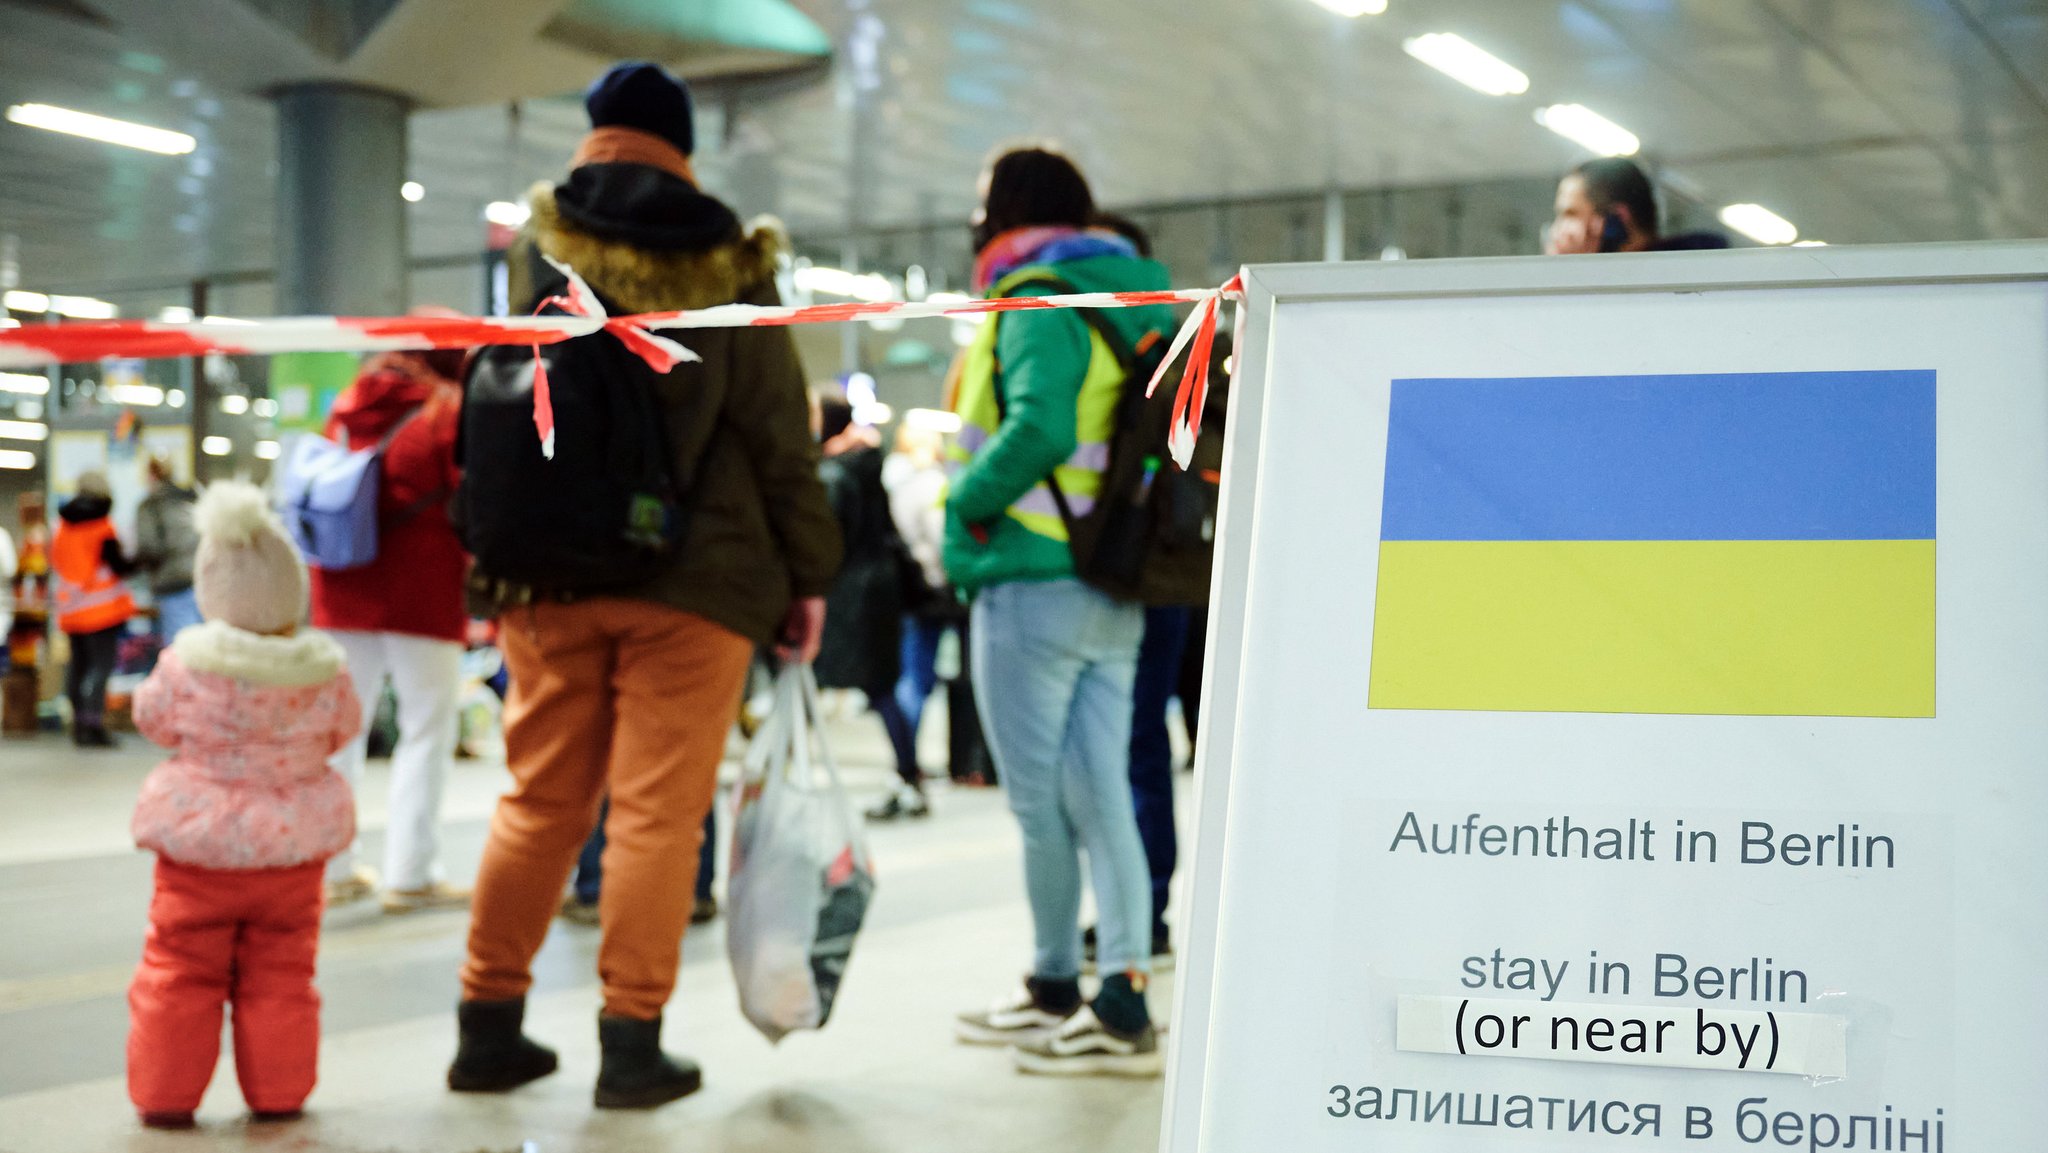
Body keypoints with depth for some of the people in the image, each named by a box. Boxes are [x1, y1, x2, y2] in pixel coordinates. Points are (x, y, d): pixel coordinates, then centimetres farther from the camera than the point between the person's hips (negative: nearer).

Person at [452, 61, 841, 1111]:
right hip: (693, 578, -3)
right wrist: (808, 572, 7)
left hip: (550, 571, 3)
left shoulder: (536, 253, 5)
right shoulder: (726, 270, 0)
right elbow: (779, 435, 0)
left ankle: (489, 1022, 16)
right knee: (659, 810, 1)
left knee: (540, 800, 11)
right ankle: (631, 1041, 2)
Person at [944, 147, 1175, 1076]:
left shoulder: (1037, 303, -9)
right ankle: (1123, 993, 3)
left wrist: (970, 502, -12)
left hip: (1035, 582, -8)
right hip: (1115, 589, 8)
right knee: (1098, 795, 5)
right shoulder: (1129, 306, 17)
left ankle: (1058, 985, 10)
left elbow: (1037, 428, -25)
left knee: (1040, 800, 1)